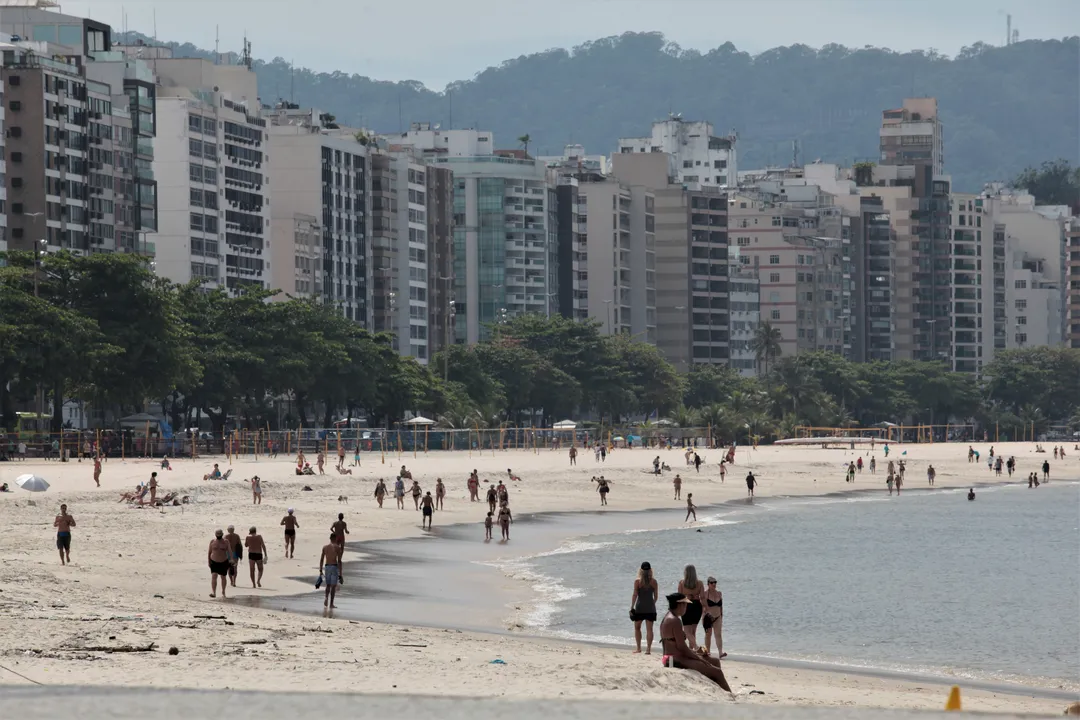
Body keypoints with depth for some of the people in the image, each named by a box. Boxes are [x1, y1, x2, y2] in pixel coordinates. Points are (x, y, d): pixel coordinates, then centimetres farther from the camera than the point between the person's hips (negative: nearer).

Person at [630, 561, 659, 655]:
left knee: (637, 627, 15)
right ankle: (648, 649, -2)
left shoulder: (637, 581, -8)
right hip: (650, 608, 2)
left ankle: (638, 647, 15)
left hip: (640, 607, -2)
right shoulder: (653, 581, -2)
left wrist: (631, 607, -4)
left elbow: (635, 595, -9)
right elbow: (656, 595, 4)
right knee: (649, 629, 2)